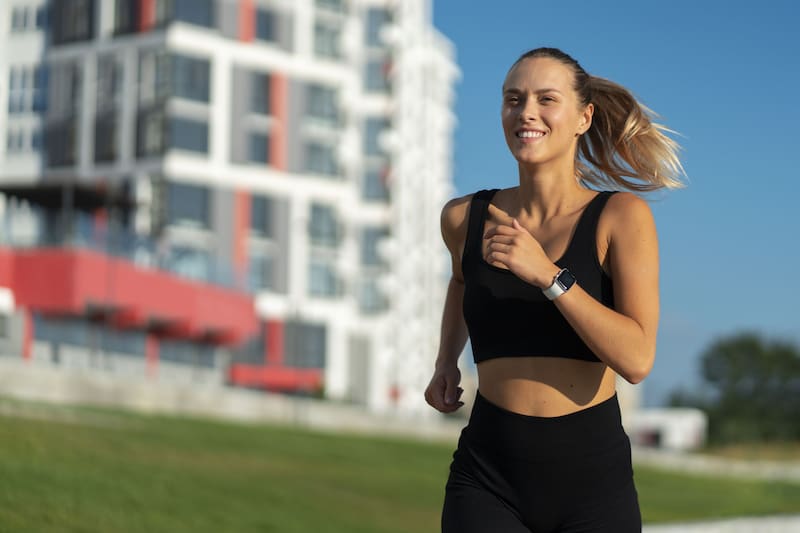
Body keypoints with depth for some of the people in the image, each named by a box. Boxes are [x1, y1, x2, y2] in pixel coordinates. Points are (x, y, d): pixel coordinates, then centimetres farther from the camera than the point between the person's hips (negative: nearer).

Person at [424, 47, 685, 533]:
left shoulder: (621, 216, -6)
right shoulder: (465, 218, 3)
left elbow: (637, 359, -16)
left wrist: (548, 275, -21)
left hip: (591, 480, -1)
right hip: (487, 478, 1)